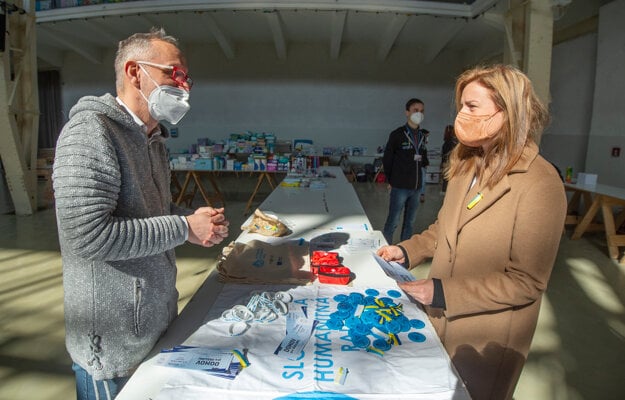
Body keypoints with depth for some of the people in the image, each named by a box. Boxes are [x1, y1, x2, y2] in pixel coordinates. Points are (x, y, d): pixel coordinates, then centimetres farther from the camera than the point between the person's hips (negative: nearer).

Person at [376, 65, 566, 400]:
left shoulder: (539, 183, -21)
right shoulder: (467, 166, 2)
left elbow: (527, 281, -22)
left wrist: (444, 292, -26)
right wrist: (407, 251, -3)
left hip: (487, 341, -6)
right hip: (440, 320, 6)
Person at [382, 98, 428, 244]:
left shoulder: (422, 136, 9)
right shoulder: (397, 134, -8)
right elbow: (387, 159, -3)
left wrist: (421, 158, 3)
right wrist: (392, 180, 0)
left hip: (416, 187, 6)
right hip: (400, 187, -6)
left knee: (409, 222, 14)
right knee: (393, 222, -2)